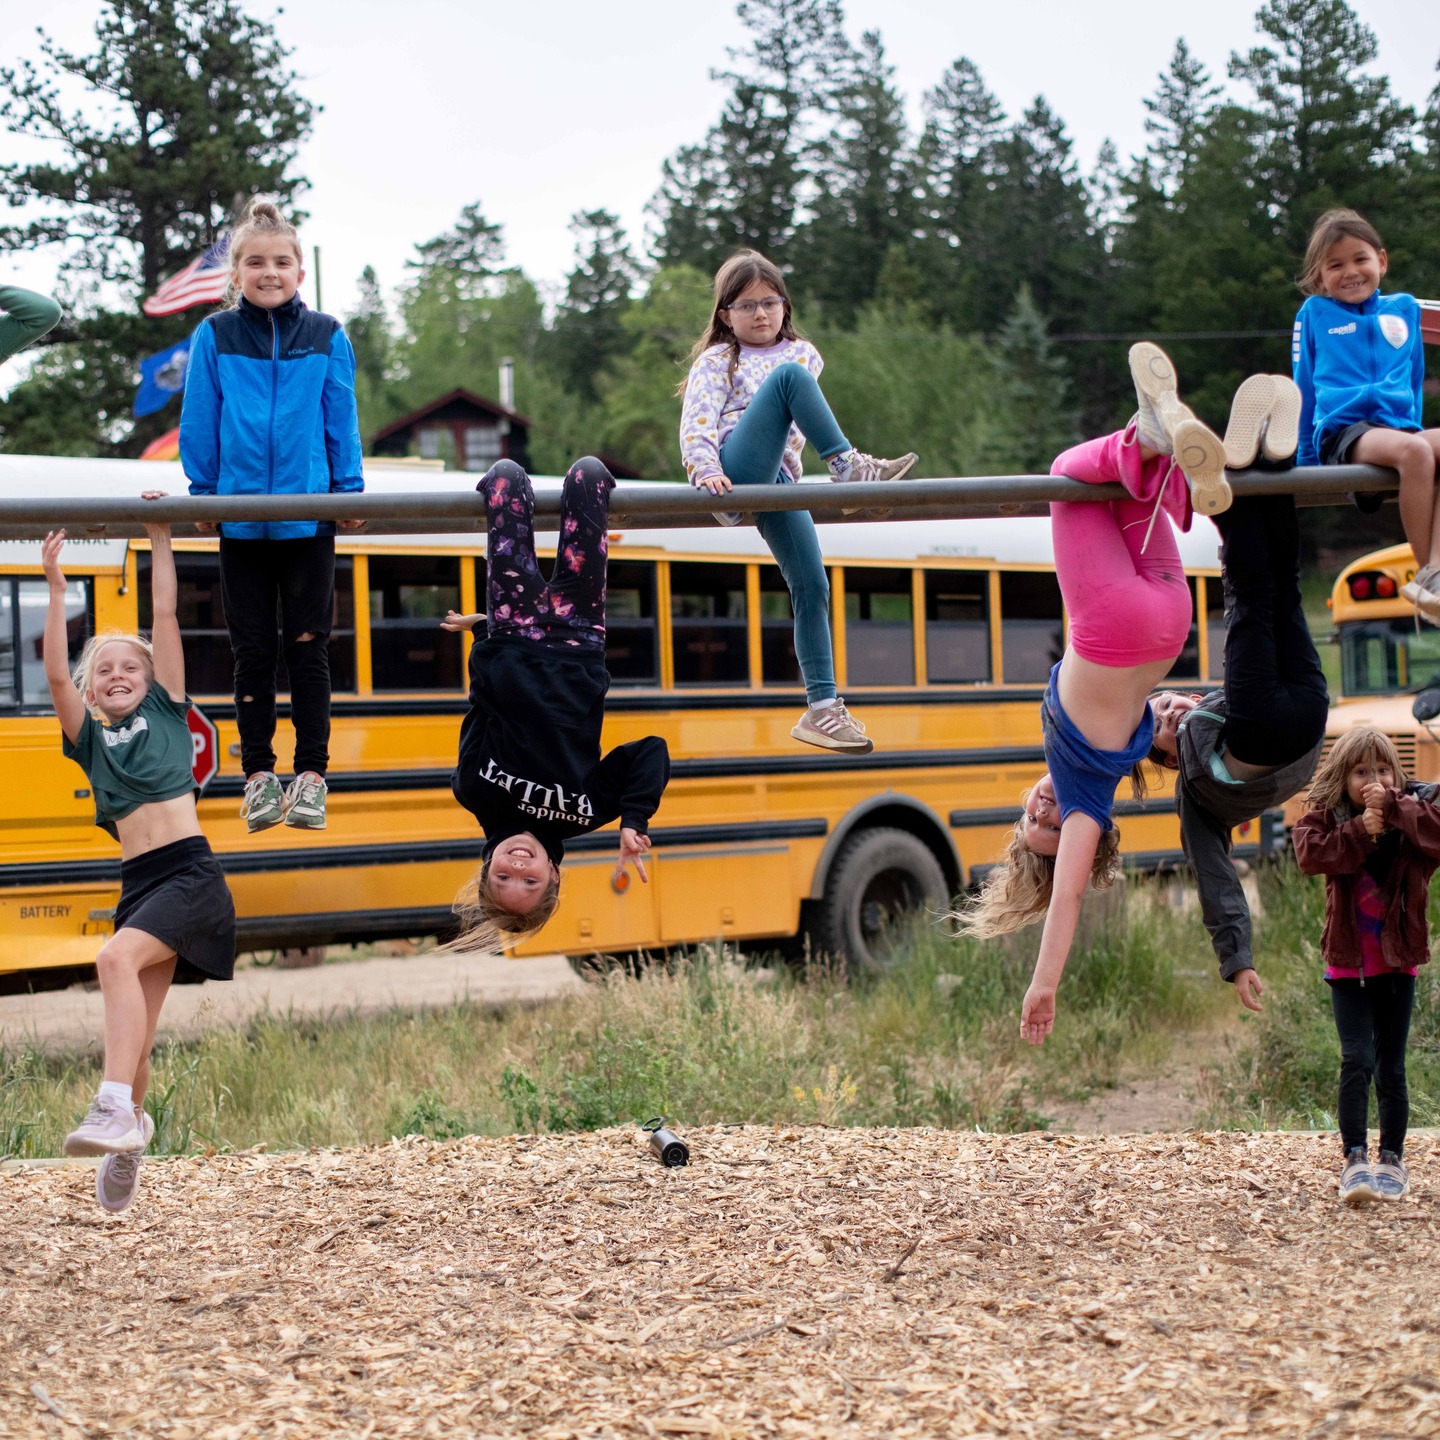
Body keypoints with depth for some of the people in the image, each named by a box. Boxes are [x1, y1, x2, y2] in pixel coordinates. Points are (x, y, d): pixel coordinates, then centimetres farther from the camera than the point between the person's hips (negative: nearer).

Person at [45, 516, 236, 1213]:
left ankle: (115, 1107, -36)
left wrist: (159, 540, 6)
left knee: (117, 956, -29)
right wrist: (55, 588, 0)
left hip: (191, 873, -5)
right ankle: (126, 1140, 24)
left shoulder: (165, 711, 12)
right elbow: (56, 674, 4)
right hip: (139, 884, 5)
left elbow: (165, 618, 7)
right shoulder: (90, 739, 17)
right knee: (134, 1029, 6)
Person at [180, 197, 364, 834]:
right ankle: (259, 775, 15)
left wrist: (350, 492, 0)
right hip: (240, 517, 0)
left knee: (308, 649, 5)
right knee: (254, 652, 8)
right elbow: (198, 423, 3)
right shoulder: (215, 337, -1)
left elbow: (342, 421, 3)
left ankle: (311, 775, 11)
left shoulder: (326, 338, 0)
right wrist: (202, 492, 1)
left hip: (308, 518, 0)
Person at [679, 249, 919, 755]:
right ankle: (849, 465, -30)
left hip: (774, 482, 5)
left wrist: (786, 469, 5)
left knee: (812, 587, -5)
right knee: (789, 376, -22)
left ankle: (821, 709, -2)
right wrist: (705, 470, -23)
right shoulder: (717, 361, 10)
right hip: (735, 473, -5)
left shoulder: (802, 354, 24)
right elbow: (696, 424, -4)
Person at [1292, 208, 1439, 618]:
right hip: (1342, 432, -3)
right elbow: (1303, 389, 16)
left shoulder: (1404, 308, 22)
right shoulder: (1314, 313, 13)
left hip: (1398, 427, 4)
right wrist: (1304, 459, 13)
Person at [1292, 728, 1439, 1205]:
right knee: (1356, 1061, -12)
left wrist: (1392, 809, -28)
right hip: (1348, 964, -1)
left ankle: (1392, 1160, 21)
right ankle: (1355, 1161, -9)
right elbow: (1309, 854, -23)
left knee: (1390, 1070, 8)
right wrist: (1361, 831, -28)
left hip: (1398, 964, 1)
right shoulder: (1324, 817, -3)